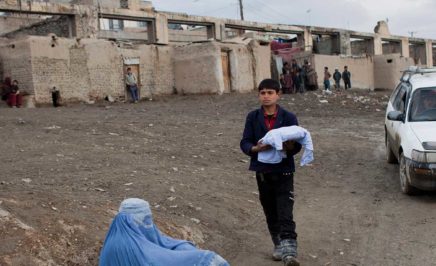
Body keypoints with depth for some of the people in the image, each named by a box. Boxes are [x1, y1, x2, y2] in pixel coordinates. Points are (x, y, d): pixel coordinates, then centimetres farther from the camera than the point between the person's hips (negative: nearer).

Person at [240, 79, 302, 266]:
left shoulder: (289, 117, -5)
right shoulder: (253, 117, 0)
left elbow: (297, 146, -5)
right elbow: (244, 143, -3)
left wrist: (287, 146, -27)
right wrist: (256, 148, -24)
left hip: (284, 172, -3)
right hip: (262, 172, 3)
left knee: (285, 215, -10)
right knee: (270, 213, 15)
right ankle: (279, 246, 32)